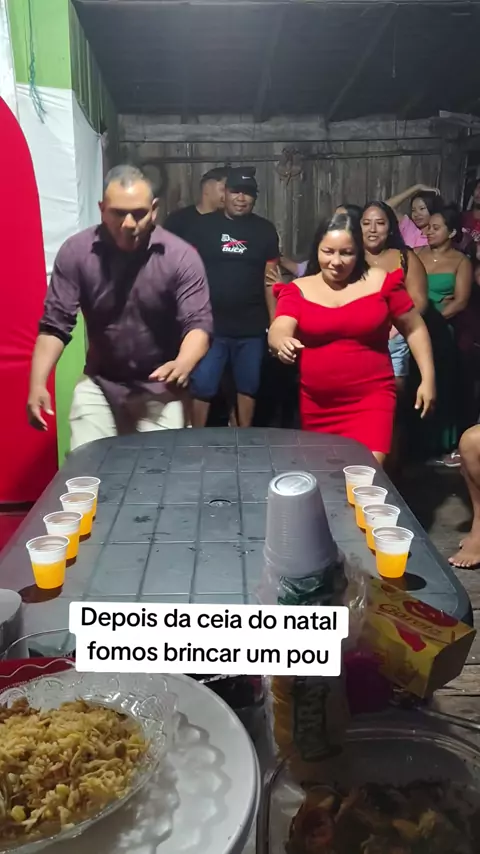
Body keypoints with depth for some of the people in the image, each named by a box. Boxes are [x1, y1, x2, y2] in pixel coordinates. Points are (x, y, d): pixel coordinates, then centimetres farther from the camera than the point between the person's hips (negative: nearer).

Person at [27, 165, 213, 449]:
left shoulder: (181, 256, -14)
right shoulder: (76, 252, -10)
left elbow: (198, 323, -19)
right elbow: (55, 325, -9)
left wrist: (183, 364, -41)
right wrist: (38, 383, -22)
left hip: (159, 386, -1)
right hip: (99, 383, 2)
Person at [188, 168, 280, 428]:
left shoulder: (265, 230, 6)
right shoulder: (205, 226, 2)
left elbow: (270, 280, 6)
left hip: (251, 328, 2)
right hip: (210, 324, -1)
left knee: (248, 387, 11)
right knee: (201, 387, -1)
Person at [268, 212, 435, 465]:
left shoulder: (380, 282, -2)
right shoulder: (298, 289, 0)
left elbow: (414, 328, 6)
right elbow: (277, 332, -14)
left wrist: (428, 378, 0)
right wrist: (283, 343, -38)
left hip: (371, 397, -2)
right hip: (315, 402, 3)